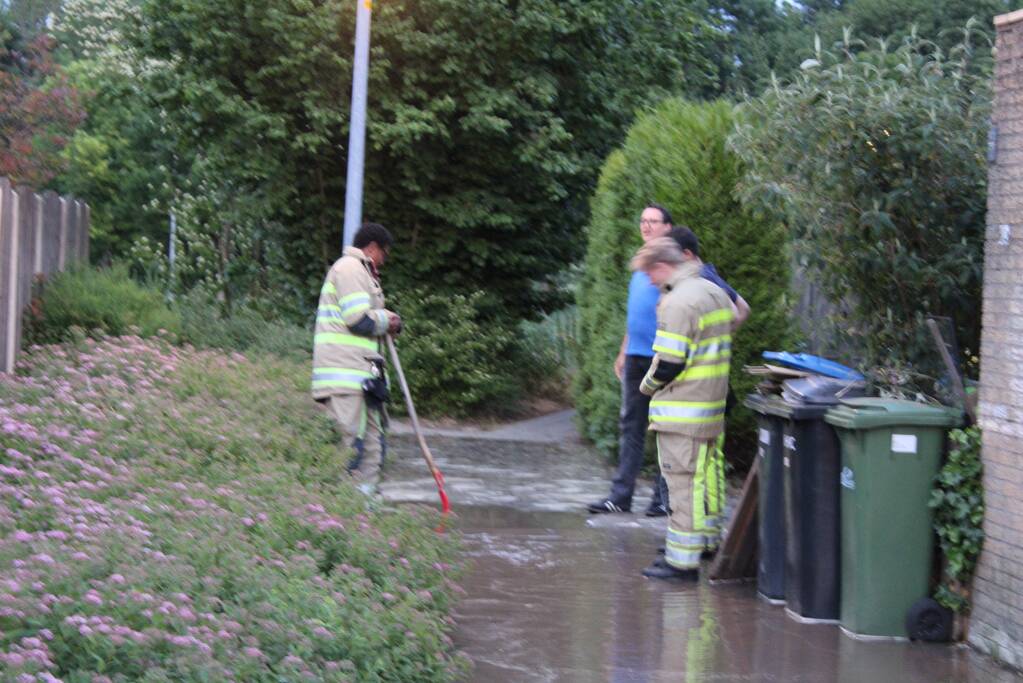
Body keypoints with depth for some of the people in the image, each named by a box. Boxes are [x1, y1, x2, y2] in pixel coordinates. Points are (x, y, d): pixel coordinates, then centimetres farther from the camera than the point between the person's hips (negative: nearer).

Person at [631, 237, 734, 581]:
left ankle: (683, 560, -3)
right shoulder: (715, 292, 12)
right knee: (697, 479, 16)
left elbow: (669, 363, -19)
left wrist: (648, 385, -1)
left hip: (682, 413, -10)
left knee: (682, 481, -5)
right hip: (711, 406, 10)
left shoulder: (678, 302, -18)